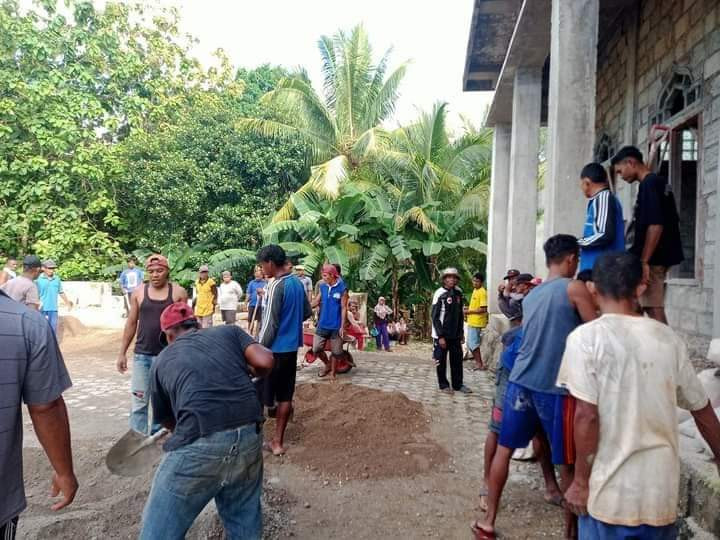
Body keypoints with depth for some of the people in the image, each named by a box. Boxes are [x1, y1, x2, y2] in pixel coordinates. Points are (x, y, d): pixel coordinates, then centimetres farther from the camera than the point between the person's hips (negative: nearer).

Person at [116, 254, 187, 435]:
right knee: (138, 401, 2)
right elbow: (131, 323, 8)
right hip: (141, 355, 1)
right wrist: (122, 353, 7)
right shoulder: (139, 293, 3)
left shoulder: (178, 292, -2)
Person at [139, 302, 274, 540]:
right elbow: (265, 362, 3)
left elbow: (165, 419, 29)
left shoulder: (162, 360, 19)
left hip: (199, 445, -2)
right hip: (249, 437, 3)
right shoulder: (229, 331, 17)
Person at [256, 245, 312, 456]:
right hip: (291, 347, 8)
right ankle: (278, 442, 19)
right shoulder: (298, 283, 7)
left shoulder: (276, 286, -18)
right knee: (285, 396, 11)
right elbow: (307, 312, 17)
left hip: (275, 349, -8)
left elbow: (270, 323, -18)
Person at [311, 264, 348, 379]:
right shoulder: (322, 286, 3)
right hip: (322, 324, 3)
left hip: (336, 326, -3)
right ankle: (327, 364, 28)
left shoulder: (342, 288, -9)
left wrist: (342, 326, -9)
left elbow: (344, 308, -7)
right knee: (316, 349, 2)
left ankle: (332, 371, 27)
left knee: (336, 351, 7)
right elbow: (316, 301, 7)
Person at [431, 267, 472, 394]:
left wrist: (461, 332, 10)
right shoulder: (440, 293, -12)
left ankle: (458, 384, 24)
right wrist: (440, 336, -16)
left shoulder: (458, 293, 5)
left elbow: (460, 314, 13)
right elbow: (434, 316, -13)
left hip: (455, 334, 6)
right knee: (441, 360, 5)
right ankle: (444, 385, 19)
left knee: (457, 359, 11)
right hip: (441, 335, -5)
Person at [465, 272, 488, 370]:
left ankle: (479, 364, 5)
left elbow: (483, 309, -21)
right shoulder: (475, 290, 13)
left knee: (473, 343, -5)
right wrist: (468, 308, 9)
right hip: (472, 321, 10)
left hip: (477, 322, -10)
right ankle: (478, 362, 24)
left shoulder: (482, 292, -16)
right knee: (470, 344, 15)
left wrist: (469, 311, -16)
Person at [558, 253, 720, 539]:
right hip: (662, 485, 4)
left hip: (611, 487, -4)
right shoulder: (669, 338, 2)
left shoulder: (586, 337, -12)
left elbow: (587, 416, -16)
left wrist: (580, 481, -6)